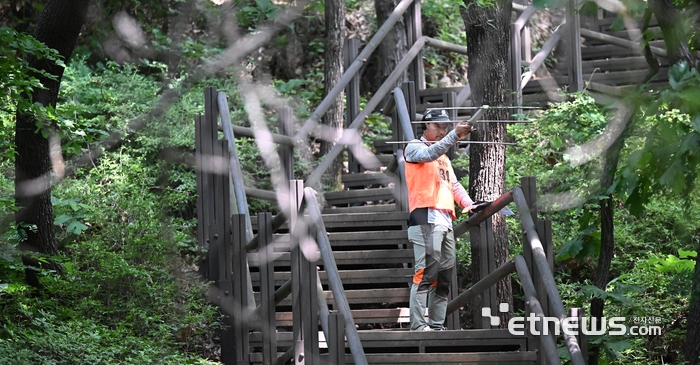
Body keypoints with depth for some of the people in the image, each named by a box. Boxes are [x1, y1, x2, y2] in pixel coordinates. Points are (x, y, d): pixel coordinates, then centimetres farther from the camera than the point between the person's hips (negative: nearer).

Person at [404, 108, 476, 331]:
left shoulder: (443, 155, 28)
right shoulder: (414, 148, 4)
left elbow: (454, 184, 22)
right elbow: (430, 154, -19)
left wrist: (467, 203, 4)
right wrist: (455, 135, -31)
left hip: (446, 220, 9)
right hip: (426, 218, -9)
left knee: (445, 274, 7)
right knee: (426, 271, -15)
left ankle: (437, 325, 12)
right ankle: (418, 325, -17)